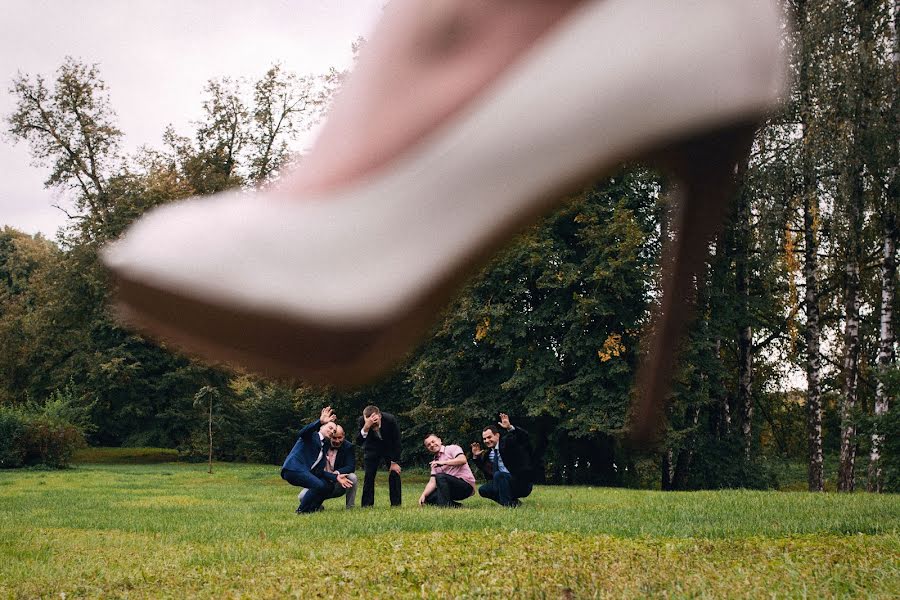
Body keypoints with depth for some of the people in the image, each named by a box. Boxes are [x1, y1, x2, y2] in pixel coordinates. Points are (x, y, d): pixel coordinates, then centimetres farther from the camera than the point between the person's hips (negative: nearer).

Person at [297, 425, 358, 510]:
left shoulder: (348, 447, -5)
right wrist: (336, 477, -34)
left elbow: (351, 467, -15)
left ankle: (350, 508, -11)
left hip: (339, 487, 0)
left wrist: (337, 472, -35)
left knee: (352, 477, -30)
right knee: (302, 497, -24)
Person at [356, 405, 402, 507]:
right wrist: (366, 428, -51)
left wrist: (394, 462, -17)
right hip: (372, 448, 1)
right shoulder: (362, 421, -29)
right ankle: (366, 505, -2)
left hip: (389, 448, -1)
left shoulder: (390, 419, -32)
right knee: (369, 475, -8)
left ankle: (396, 504, -2)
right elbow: (358, 442, -33)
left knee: (395, 473, -10)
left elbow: (396, 441, -19)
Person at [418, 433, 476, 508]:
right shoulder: (434, 463, 18)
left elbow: (463, 460, -22)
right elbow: (432, 482, 9)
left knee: (440, 476, -28)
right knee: (429, 497, -1)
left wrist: (443, 462, -23)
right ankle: (455, 505, -4)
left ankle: (445, 505, -32)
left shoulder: (452, 448, -2)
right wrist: (423, 495, -7)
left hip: (466, 484, -8)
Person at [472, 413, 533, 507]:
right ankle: (514, 502, 8)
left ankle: (507, 505, -25)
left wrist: (510, 428, -40)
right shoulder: (488, 453, 14)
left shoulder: (507, 441, -7)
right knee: (483, 490, 5)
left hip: (521, 483, -9)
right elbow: (487, 473, 20)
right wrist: (476, 456, 12)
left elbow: (524, 436, -24)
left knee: (498, 475, -30)